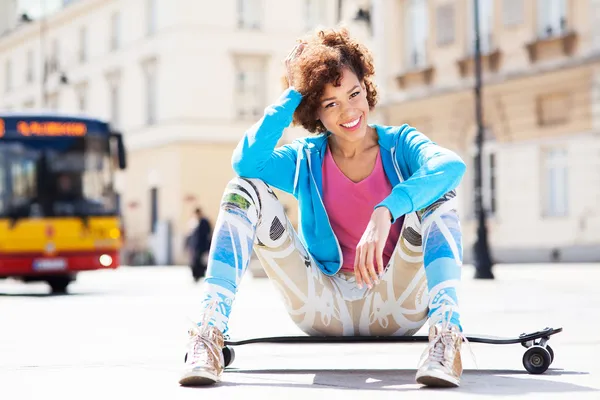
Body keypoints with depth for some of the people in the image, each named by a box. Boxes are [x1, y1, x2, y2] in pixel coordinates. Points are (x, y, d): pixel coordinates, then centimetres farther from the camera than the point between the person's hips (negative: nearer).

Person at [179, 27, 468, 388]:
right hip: (324, 303, 2)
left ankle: (446, 334, -40)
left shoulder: (400, 145, 0)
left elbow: (452, 165, -25)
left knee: (437, 194, -23)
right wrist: (293, 94, -10)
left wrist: (385, 213, -40)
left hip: (395, 304, -2)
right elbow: (246, 161, -17)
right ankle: (209, 335, -24)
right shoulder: (306, 161, 5)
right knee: (246, 190, -10)